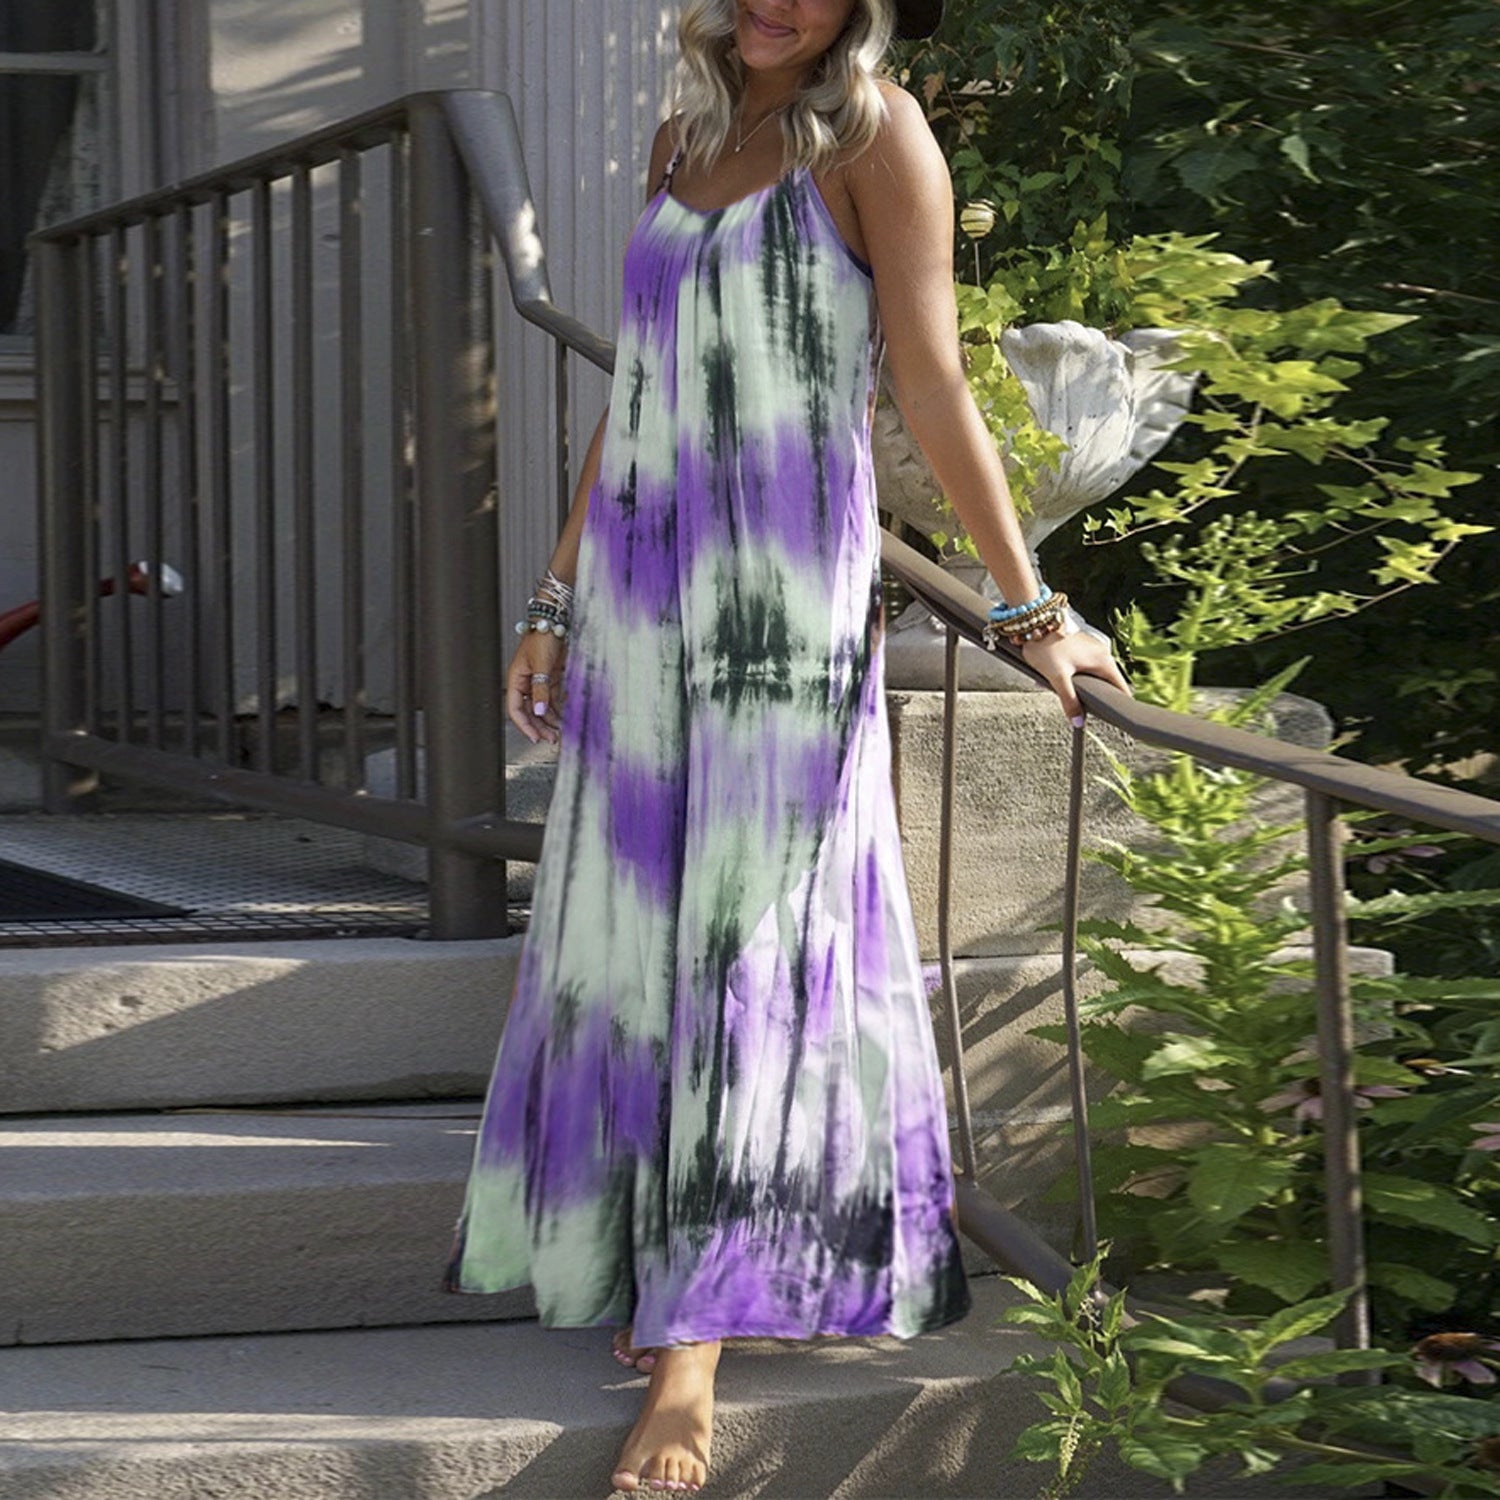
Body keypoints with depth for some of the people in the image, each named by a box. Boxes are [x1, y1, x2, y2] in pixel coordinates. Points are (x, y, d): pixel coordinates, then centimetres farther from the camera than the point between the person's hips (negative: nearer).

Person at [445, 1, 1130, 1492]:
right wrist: (558, 602, 17)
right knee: (630, 927, 8)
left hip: (788, 600, -6)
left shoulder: (874, 134, -5)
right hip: (642, 598, 6)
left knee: (748, 939, -7)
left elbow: (934, 387, -6)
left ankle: (693, 1346, -8)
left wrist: (1028, 607, -7)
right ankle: (654, 1276, 19)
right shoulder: (686, 134, 14)